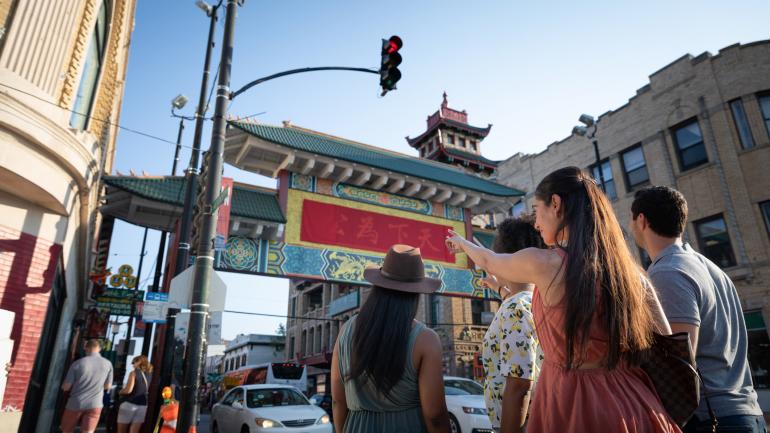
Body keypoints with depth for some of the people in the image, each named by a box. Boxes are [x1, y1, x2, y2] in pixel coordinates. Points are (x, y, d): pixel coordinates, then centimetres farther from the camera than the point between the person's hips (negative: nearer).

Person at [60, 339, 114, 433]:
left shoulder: (78, 363, -10)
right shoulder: (108, 364, -3)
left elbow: (66, 387, -6)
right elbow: (107, 386, 7)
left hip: (75, 403, 0)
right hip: (95, 404, 1)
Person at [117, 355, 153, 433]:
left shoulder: (134, 373, -5)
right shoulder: (150, 375, 8)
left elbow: (128, 390, -13)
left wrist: (120, 391, 5)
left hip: (130, 404, -4)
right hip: (143, 406, 4)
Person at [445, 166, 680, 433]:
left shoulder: (543, 263, -14)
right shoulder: (630, 271, 0)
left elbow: (489, 261, 7)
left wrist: (462, 243, 27)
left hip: (572, 404, -4)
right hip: (633, 406, 5)